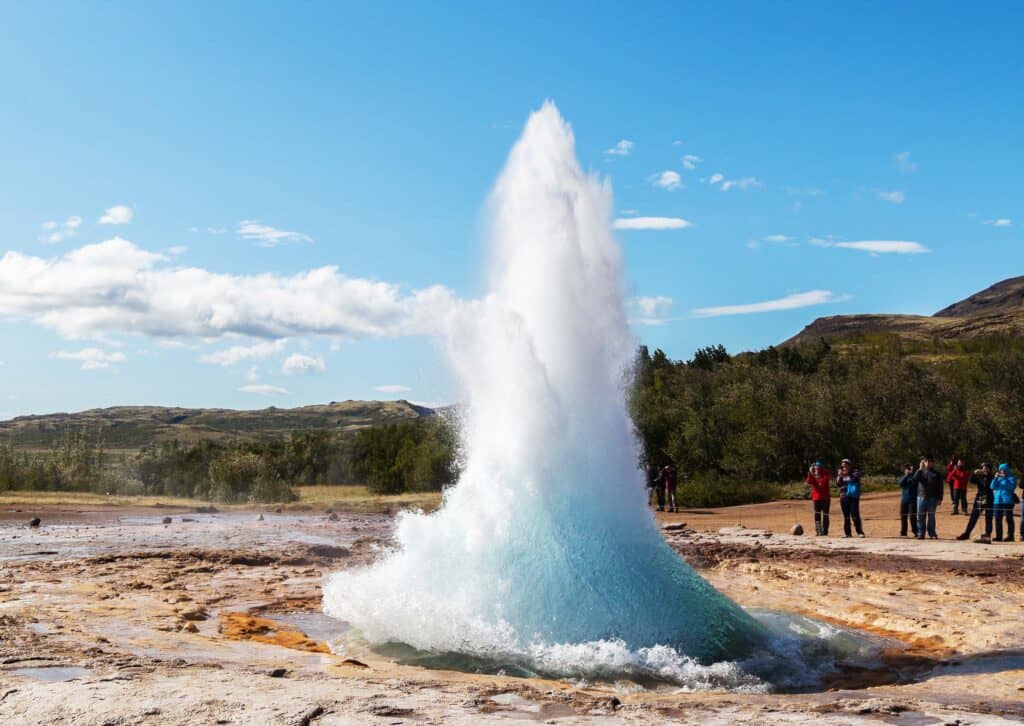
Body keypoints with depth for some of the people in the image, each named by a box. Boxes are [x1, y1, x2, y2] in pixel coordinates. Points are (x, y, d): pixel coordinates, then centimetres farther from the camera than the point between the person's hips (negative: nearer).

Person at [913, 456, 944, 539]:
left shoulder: (936, 474, 6)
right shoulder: (920, 472, 8)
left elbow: (940, 487, 4)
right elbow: (915, 479, -11)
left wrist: (940, 498, -2)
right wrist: (920, 469, -15)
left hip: (932, 498, -1)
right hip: (921, 497, 1)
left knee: (931, 516, 4)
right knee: (920, 516, 2)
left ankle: (932, 534, 11)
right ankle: (920, 534, 7)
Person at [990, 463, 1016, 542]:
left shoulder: (1011, 478, 1)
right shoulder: (998, 478, 16)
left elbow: (1012, 487, -15)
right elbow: (992, 487, 6)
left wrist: (1005, 478, -18)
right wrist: (995, 478, -6)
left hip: (1007, 501, -6)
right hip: (997, 501, 6)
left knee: (1008, 519, -6)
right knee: (998, 519, 7)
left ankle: (1010, 536, -2)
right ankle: (998, 536, 12)